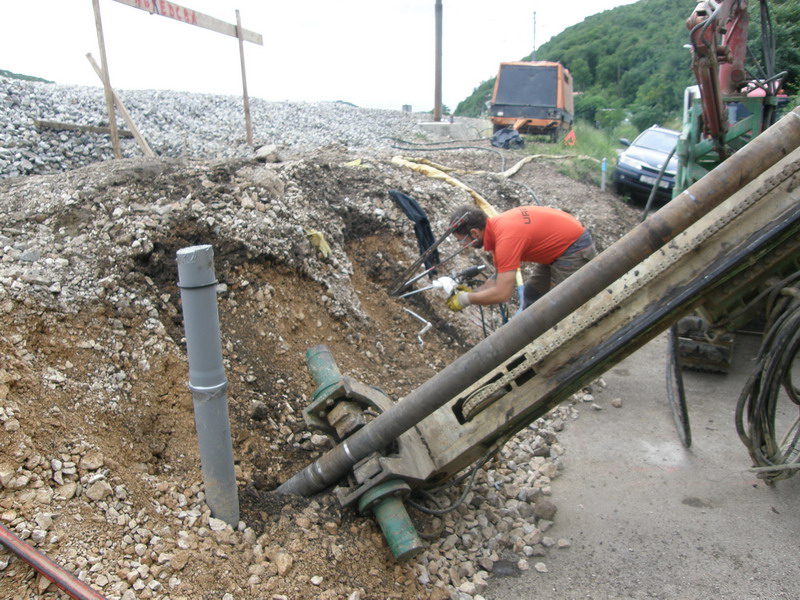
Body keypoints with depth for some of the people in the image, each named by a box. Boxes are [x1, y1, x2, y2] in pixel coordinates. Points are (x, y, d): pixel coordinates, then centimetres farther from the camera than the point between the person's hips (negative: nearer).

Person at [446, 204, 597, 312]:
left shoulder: (506, 238, -32)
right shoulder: (496, 227, -3)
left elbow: (502, 294, -32)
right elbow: (500, 278, 4)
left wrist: (466, 299, -20)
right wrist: (469, 293, -5)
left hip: (576, 248, -10)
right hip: (558, 247, 10)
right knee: (531, 293, 16)